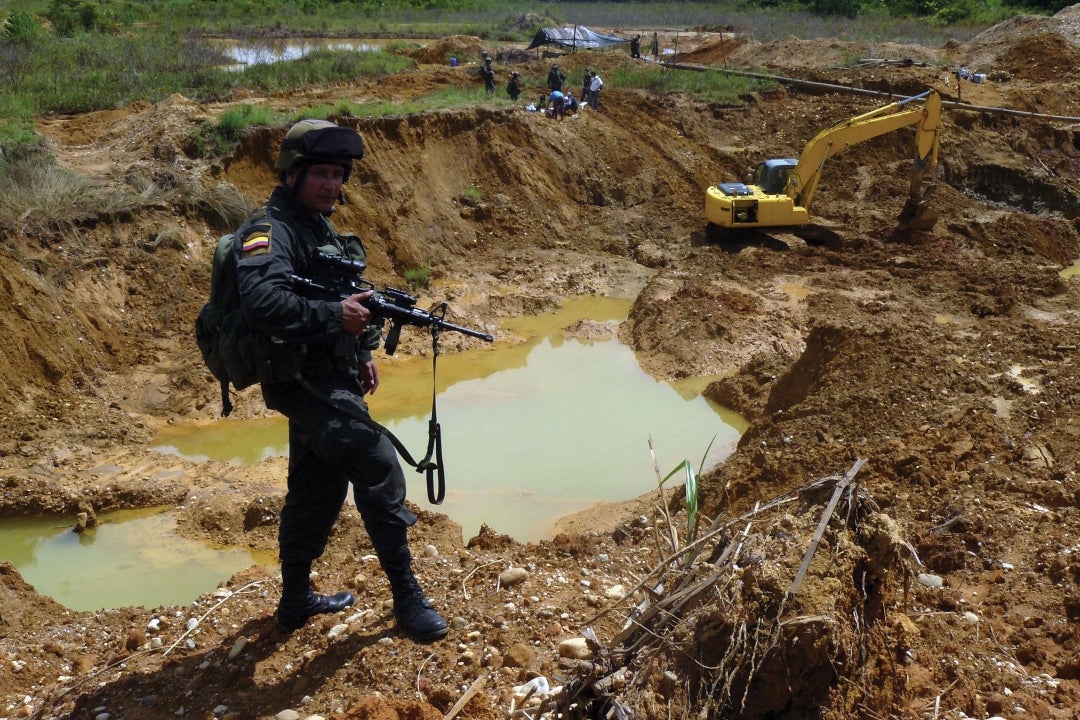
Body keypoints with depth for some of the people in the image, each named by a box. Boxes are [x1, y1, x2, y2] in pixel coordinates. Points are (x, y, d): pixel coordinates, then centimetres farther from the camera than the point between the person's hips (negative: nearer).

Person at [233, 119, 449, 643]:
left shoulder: (319, 228, 16)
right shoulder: (270, 230, -15)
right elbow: (261, 301, -33)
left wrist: (362, 352, 15)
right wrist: (334, 315, -33)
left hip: (328, 382, 10)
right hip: (302, 383, -10)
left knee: (317, 492, 17)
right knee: (378, 466, -17)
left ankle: (296, 602, 31)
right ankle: (407, 596, -6)